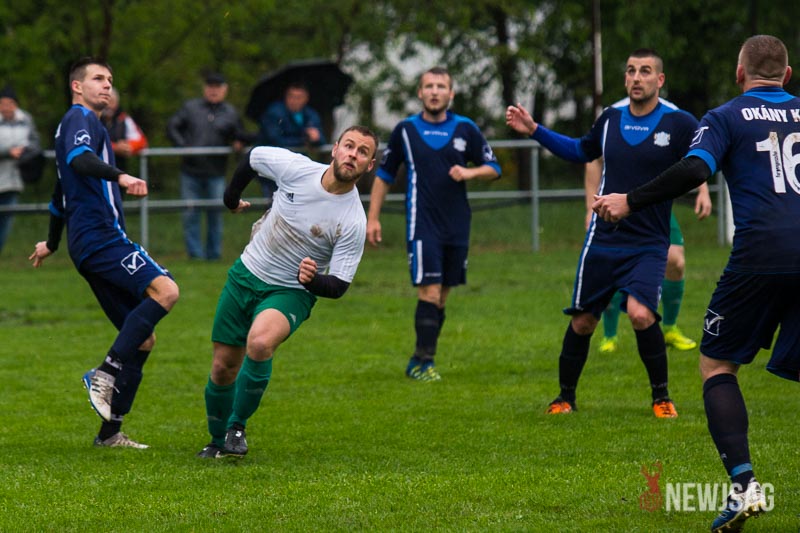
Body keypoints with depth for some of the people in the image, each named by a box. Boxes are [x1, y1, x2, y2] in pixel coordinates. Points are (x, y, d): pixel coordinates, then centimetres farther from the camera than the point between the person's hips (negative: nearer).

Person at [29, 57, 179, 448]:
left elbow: (60, 195, 42)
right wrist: (119, 176, -42)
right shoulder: (80, 119, -1)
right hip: (99, 236, -10)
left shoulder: (84, 123, 30)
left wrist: (51, 242, 54)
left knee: (143, 339, 5)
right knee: (164, 289, -29)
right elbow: (79, 158, -25)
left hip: (89, 242, 10)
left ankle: (110, 432, 3)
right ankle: (106, 373, -31)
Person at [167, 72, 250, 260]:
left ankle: (213, 253, 11)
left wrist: (239, 143, -9)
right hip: (191, 172, 0)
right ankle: (195, 253, 4)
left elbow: (241, 137, 14)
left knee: (215, 215, 2)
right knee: (191, 214, -2)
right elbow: (172, 127, 6)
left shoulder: (230, 113, 11)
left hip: (216, 173, 0)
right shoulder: (190, 107, 9)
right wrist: (182, 145, -9)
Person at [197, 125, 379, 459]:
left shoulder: (353, 222, -19)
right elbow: (252, 158, 8)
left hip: (290, 292, -3)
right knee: (223, 367, 4)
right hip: (246, 275, 3)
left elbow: (338, 286, -15)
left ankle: (237, 428, -13)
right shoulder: (296, 168, -14)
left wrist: (312, 280, -36)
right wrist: (231, 199, 20)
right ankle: (218, 442, 30)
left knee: (259, 343, -33)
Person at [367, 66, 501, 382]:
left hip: (457, 225, 3)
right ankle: (423, 361, -8)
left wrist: (469, 172, -11)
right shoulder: (406, 130, 2)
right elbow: (384, 175, 10)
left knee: (441, 296, 6)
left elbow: (493, 168, 10)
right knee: (430, 292, -13)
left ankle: (419, 361, 17)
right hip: (422, 225, -3)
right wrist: (373, 218, 6)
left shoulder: (465, 129, 5)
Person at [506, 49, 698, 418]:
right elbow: (581, 151, 26)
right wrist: (534, 131, 21)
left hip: (649, 245, -4)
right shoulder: (610, 120, 8)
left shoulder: (679, 124, -6)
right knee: (582, 322, 6)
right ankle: (565, 397, 26)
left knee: (641, 314, -24)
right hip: (603, 241, 4)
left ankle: (661, 397, -4)